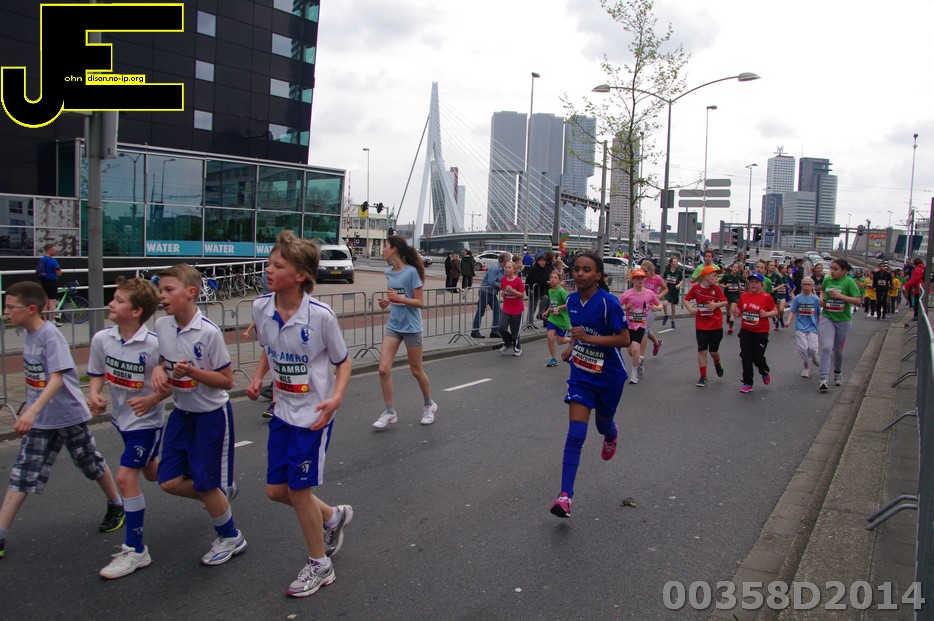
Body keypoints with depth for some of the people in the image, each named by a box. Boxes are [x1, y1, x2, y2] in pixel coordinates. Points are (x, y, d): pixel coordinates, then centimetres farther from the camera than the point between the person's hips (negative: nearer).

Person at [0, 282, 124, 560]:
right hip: (39, 421, 7)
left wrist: (32, 410, -41)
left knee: (93, 465, 12)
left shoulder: (51, 336, -21)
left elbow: (57, 379, -30)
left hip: (69, 415, -7)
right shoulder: (28, 334, 2)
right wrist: (28, 410, 21)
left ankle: (117, 507, 33)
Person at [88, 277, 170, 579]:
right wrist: (95, 394, -13)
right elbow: (98, 373, 7)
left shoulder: (154, 345, -26)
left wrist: (152, 399, -31)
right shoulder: (102, 339, -9)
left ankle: (135, 551, 4)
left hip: (146, 421, -7)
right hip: (121, 416, 8)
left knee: (125, 477, -10)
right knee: (151, 471, 24)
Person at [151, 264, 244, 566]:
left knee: (206, 485, 4)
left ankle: (231, 537, 29)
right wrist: (159, 369, -10)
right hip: (182, 412, 6)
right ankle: (222, 492, 34)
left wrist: (193, 372, -30)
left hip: (212, 414, -6)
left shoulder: (209, 332, -23)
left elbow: (227, 381, -16)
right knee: (170, 481, 5)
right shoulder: (161, 326, -4)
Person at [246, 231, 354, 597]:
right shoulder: (261, 307, -5)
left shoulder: (320, 315, -21)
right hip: (284, 411, 6)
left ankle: (319, 565, 26)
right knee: (276, 490, 12)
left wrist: (336, 397, -23)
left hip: (314, 414, -6)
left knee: (298, 490, 2)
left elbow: (343, 361, -8)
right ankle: (333, 517, 40)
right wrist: (257, 378, -1)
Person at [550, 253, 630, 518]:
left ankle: (612, 435, 62)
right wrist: (571, 347, 1)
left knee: (602, 424, 21)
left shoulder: (609, 302, -20)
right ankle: (565, 496, -11)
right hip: (581, 373, 3)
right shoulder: (571, 300, -2)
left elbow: (624, 339, -20)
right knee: (575, 434, -8)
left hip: (609, 376, -3)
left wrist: (589, 338, -28)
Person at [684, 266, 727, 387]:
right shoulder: (696, 288, -5)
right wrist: (690, 309, -16)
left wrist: (716, 305, -20)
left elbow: (725, 302, 0)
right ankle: (703, 377, 9)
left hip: (716, 325, 0)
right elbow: (686, 300, 3)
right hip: (701, 326, 0)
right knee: (702, 350, 0)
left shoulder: (716, 288, -4)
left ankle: (717, 364, 43)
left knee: (713, 351, 8)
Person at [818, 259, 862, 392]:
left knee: (838, 350, 13)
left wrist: (840, 296, -25)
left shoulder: (849, 282, -10)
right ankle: (824, 379, -17)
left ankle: (838, 373, 40)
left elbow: (857, 300, -14)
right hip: (827, 317, 2)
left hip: (843, 320, -1)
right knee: (826, 347, -15)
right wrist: (822, 298, 4)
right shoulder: (827, 279, 1)